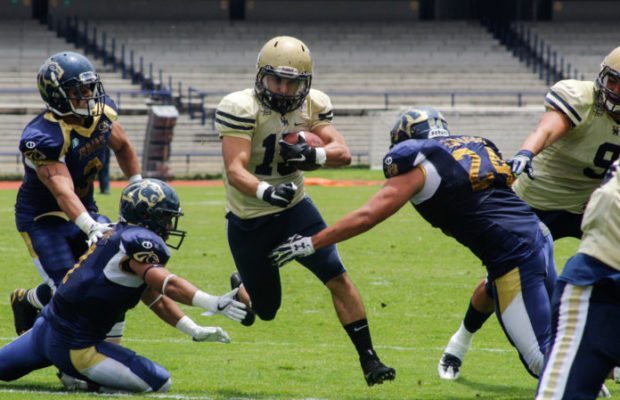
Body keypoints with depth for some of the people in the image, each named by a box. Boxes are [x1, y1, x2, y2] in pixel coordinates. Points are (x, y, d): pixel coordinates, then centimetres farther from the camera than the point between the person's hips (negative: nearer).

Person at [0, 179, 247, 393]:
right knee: (159, 382, -12)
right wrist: (214, 304, -43)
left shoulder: (117, 237, 11)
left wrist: (195, 331, 10)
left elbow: (155, 298, 14)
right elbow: (166, 285, -35)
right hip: (75, 347, -10)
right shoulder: (139, 242, -17)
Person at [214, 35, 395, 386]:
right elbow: (235, 171, -31)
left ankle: (369, 359, -3)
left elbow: (343, 153, -14)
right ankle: (240, 288, 48)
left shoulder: (313, 105, -7)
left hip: (294, 209, 3)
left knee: (338, 278, -12)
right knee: (266, 311, 11)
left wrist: (313, 155, -34)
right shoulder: (242, 108, -23)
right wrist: (266, 192, -50)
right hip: (249, 221, -3)